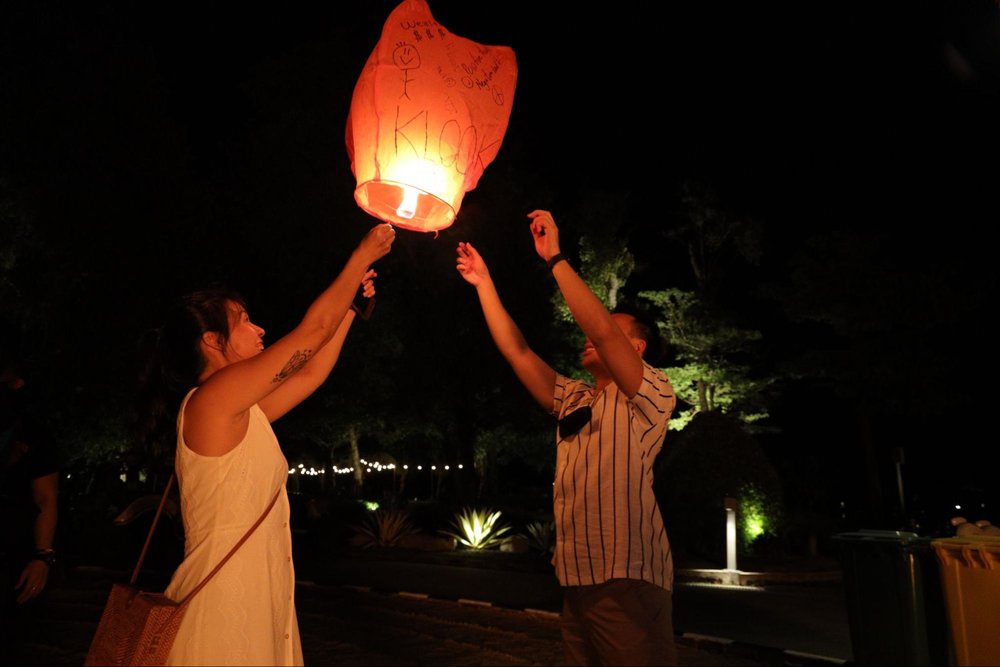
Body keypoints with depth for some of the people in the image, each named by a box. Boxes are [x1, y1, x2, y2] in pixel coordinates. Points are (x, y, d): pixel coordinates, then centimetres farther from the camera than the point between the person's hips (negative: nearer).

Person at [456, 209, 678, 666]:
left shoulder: (651, 395, -3)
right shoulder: (573, 398, 17)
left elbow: (602, 327, -17)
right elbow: (517, 352, 14)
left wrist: (554, 257, -12)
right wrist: (483, 283, 14)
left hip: (628, 583, -7)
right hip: (576, 585, 7)